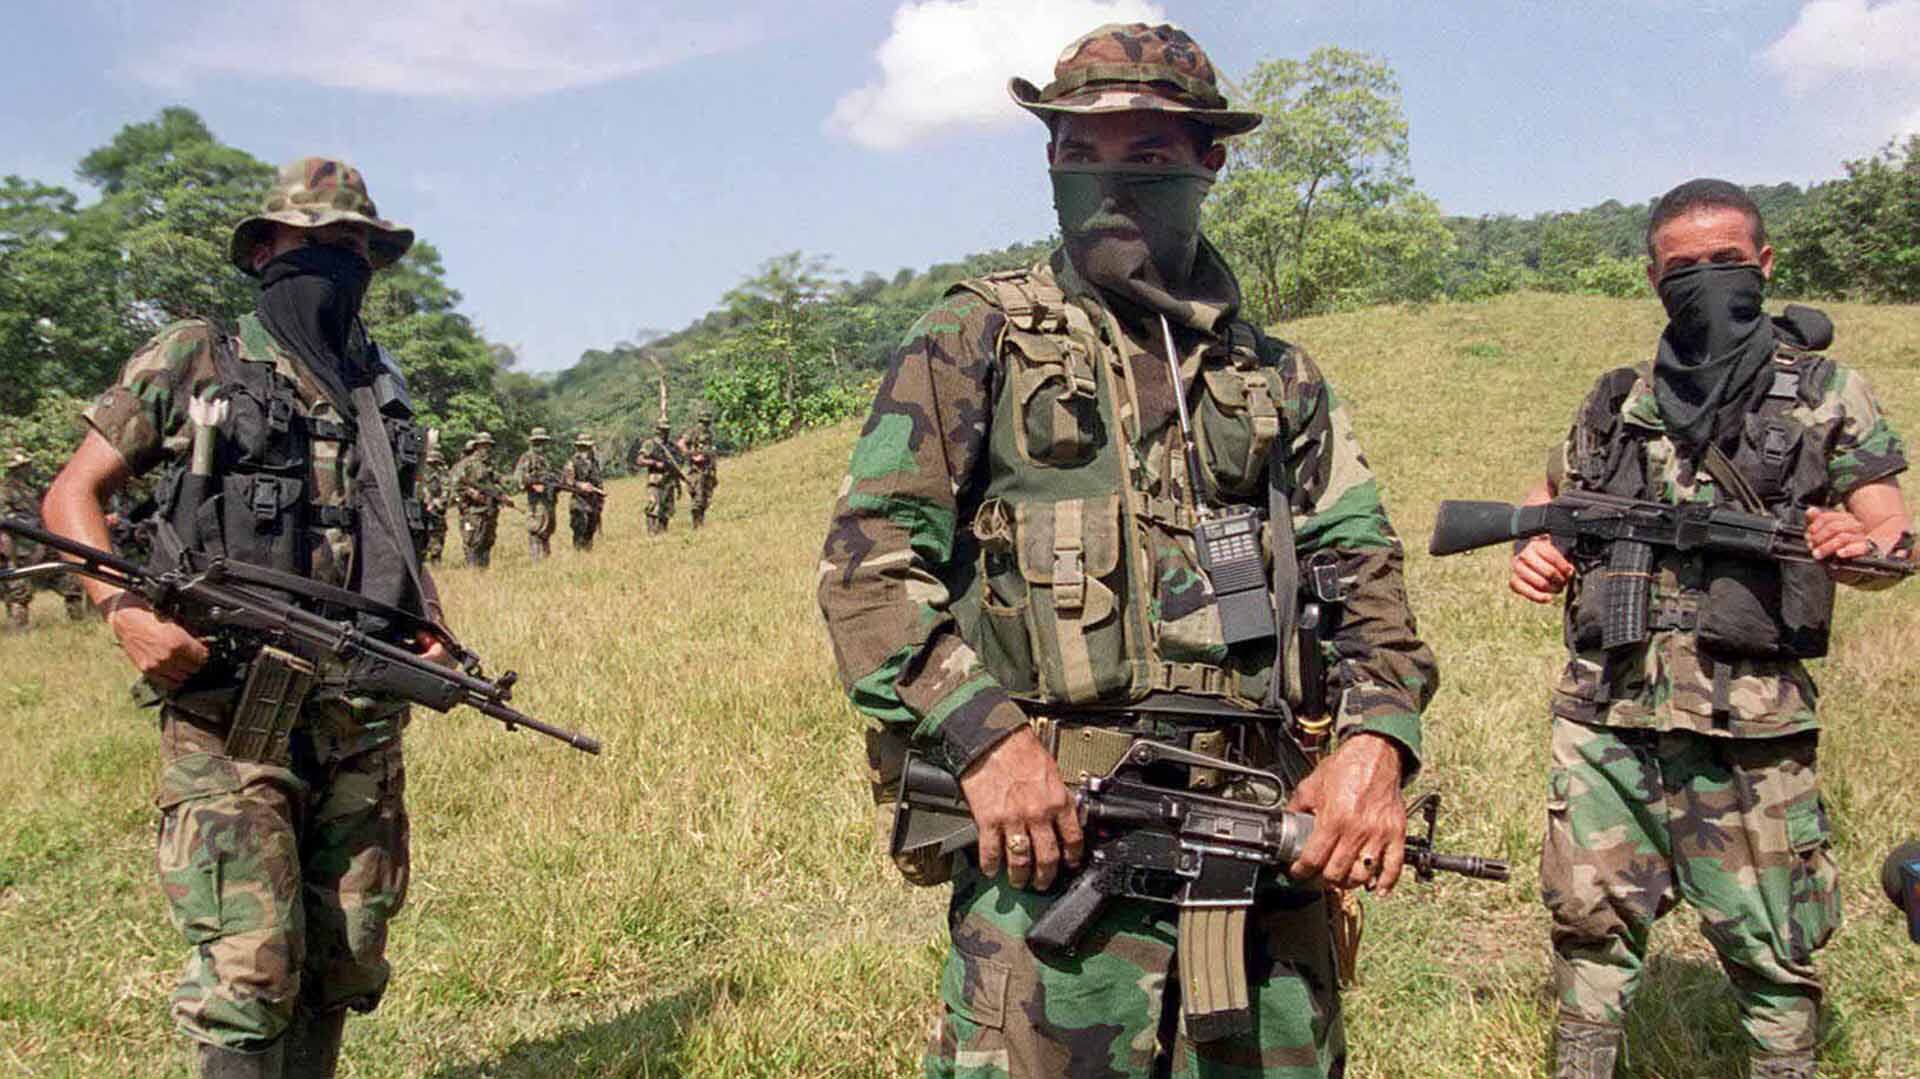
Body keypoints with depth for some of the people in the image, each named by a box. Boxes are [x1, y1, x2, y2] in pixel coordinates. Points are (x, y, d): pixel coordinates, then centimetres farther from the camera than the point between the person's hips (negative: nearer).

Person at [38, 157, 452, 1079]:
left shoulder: (381, 389, 16)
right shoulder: (192, 361, 3)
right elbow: (70, 496, 5)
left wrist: (430, 633, 7)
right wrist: (125, 611, -12)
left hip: (364, 721, 5)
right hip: (230, 717, -5)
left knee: (345, 962, 11)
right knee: (250, 970, -8)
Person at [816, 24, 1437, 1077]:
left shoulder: (1279, 377, 15)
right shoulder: (977, 337, 4)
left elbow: (1363, 573, 13)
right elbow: (870, 557, -4)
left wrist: (1377, 737, -7)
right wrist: (985, 737, -17)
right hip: (1050, 829, -3)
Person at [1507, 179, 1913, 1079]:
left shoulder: (1825, 393, 4)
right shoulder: (1615, 403, 11)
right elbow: (1546, 499, 23)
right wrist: (1532, 553, 0)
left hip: (1746, 726, -2)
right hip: (1602, 715, 3)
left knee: (1769, 945, 8)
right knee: (1589, 920, 10)